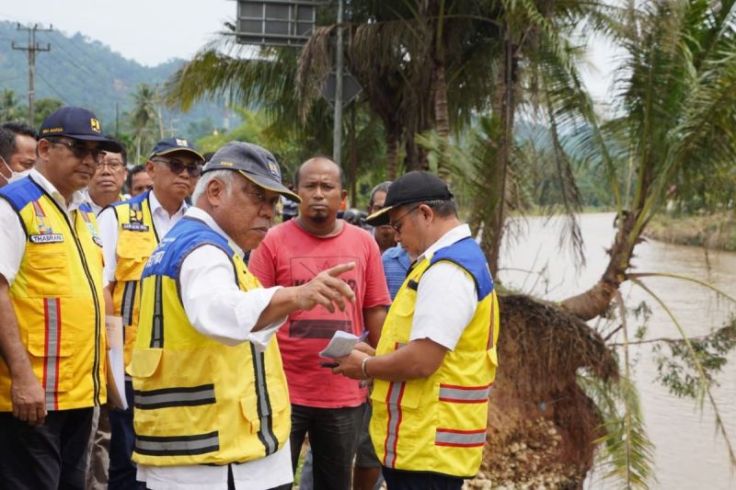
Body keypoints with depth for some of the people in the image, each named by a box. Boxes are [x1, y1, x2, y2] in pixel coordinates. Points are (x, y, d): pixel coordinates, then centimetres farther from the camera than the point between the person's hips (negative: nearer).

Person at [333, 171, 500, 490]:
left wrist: (365, 367, -8)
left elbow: (421, 360, -24)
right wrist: (375, 355, 11)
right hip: (426, 440, 10)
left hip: (428, 446, -10)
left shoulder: (447, 271, -18)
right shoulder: (459, 258, 16)